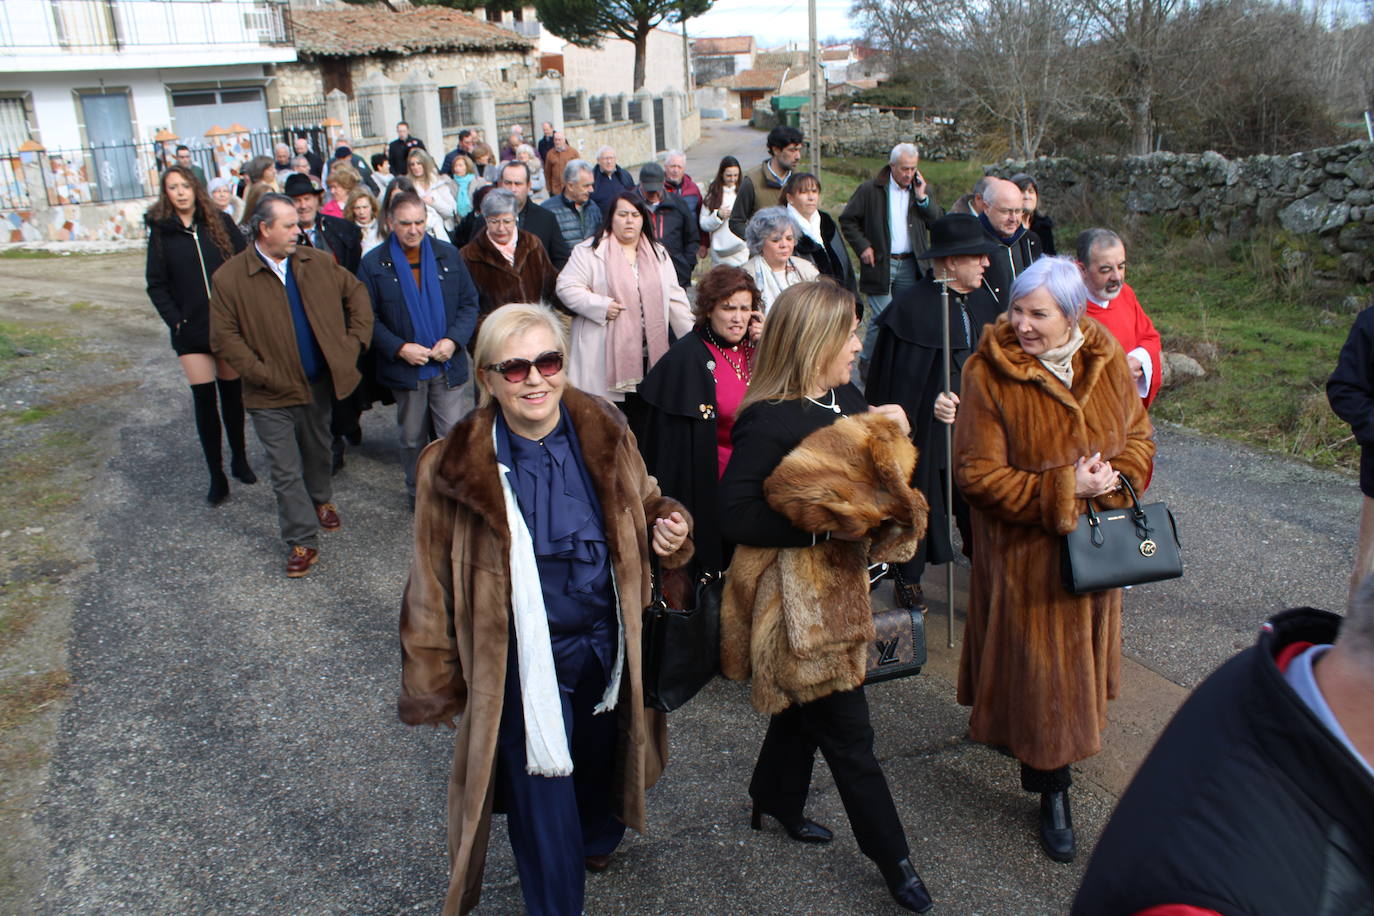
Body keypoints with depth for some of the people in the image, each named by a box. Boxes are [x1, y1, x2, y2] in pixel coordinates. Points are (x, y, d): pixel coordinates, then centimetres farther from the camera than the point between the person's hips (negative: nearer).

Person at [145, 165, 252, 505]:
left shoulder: (220, 222, 2)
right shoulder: (161, 231, 3)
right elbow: (156, 285, 3)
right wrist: (175, 320, -8)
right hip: (191, 330, 0)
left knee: (232, 393, 11)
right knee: (204, 399, -1)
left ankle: (239, 459, 29)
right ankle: (216, 475, 6)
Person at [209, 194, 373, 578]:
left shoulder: (318, 263, -1)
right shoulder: (230, 278, -13)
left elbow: (357, 294, 10)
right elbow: (223, 337, -13)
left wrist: (355, 341, -1)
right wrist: (262, 373, -19)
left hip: (319, 383, 4)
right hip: (273, 396, -4)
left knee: (318, 453, 24)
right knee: (286, 473, 2)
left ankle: (322, 501, 51)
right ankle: (302, 542, 13)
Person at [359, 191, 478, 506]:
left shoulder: (448, 255, 4)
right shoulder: (374, 263, -2)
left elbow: (469, 303, 6)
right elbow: (367, 318, -2)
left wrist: (454, 340, -10)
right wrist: (399, 348, -14)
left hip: (447, 365, 1)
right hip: (404, 368, 0)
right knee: (412, 439, 12)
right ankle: (419, 494, 30)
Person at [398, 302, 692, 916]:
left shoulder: (604, 433, -8)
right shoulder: (455, 467, -18)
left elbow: (643, 503, 10)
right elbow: (432, 584, -9)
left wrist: (668, 527, -13)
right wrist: (433, 682, -4)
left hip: (606, 646, 5)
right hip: (523, 664, -4)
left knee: (601, 757, 28)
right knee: (542, 802, 5)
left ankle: (596, 839, 61)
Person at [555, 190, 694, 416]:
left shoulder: (658, 254, 15)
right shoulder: (590, 251, 0)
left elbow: (674, 298, 15)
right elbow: (566, 287, -5)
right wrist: (601, 306, -16)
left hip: (649, 355, 4)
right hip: (603, 358, -4)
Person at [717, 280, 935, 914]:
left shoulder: (848, 401, 3)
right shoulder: (768, 421, -22)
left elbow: (870, 476, 16)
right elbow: (734, 516, -24)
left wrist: (889, 436, -5)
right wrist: (822, 526, -26)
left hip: (839, 581, 8)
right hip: (794, 592, -8)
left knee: (807, 702, 24)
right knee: (848, 732, 4)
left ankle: (776, 800, 48)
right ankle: (892, 858, 22)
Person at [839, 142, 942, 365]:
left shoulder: (922, 190, 10)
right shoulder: (870, 190, -2)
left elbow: (939, 223, 4)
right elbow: (847, 219, 2)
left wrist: (922, 198, -8)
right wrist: (862, 246, -7)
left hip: (909, 264, 4)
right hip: (880, 263, -4)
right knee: (882, 317, -8)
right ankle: (868, 363, 7)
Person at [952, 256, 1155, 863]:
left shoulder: (1107, 360, -3)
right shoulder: (987, 374, -18)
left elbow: (1137, 433, 8)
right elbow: (977, 473, -19)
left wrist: (1115, 479, -14)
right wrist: (1062, 490, -22)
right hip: (1025, 547, -5)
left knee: (1079, 657, 20)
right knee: (1039, 665, 4)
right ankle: (1053, 791, 21)